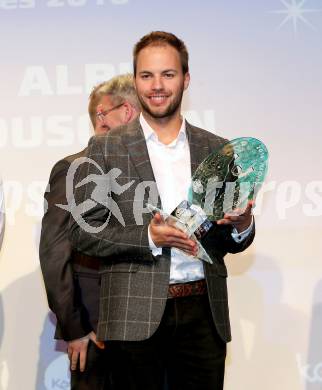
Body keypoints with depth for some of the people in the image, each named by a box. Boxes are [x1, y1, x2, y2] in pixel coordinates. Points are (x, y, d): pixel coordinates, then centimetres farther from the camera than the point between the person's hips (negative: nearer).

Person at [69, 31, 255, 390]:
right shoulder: (106, 148, 2)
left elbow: (231, 243, 14)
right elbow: (82, 232, -3)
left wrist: (242, 225, -9)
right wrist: (149, 237, -15)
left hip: (203, 314, 2)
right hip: (135, 317, -2)